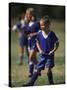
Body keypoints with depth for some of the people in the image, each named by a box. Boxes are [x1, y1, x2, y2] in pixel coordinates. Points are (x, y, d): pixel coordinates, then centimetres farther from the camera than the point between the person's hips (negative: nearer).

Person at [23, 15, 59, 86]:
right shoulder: (40, 34, -2)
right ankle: (31, 82, 10)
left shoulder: (51, 34, -11)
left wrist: (53, 51, -13)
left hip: (50, 55, -3)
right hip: (43, 55, 3)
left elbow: (57, 43, -3)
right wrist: (39, 50, -3)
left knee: (48, 69, -7)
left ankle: (51, 83, 11)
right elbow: (37, 42, 12)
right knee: (38, 69, 6)